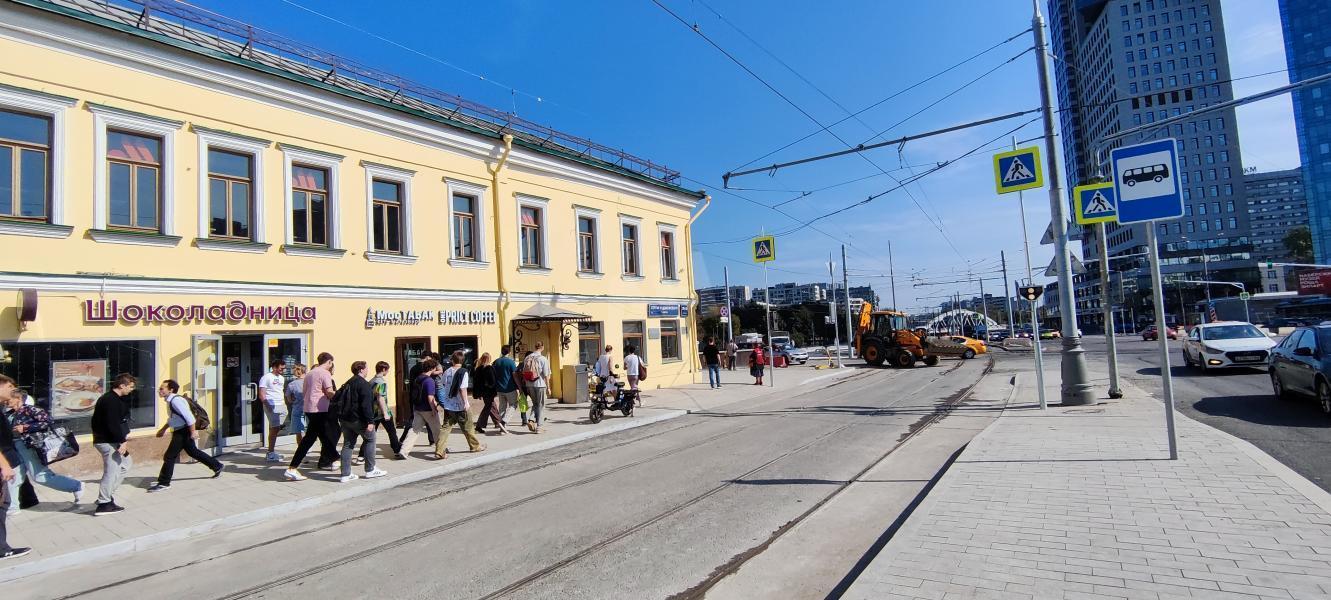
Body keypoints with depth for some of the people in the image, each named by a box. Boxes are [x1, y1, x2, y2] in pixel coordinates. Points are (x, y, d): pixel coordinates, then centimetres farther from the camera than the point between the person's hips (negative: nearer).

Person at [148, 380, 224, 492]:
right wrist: (164, 429, 19)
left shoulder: (176, 400, -23)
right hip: (179, 431, 10)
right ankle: (217, 467, 31)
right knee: (193, 451, 20)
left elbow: (189, 416, -26)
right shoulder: (170, 400, 8)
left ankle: (164, 483, 5)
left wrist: (193, 432, -23)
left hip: (183, 431, -10)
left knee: (169, 456, -5)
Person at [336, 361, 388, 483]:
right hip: (358, 419, -8)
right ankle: (370, 470, 11)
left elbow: (341, 401, 19)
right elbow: (366, 404, -20)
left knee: (348, 444, 10)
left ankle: (346, 474, 9)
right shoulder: (364, 385, -14)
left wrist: (340, 418, 23)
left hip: (345, 419, 8)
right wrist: (370, 421, -21)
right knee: (370, 440, 7)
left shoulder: (347, 384, 15)